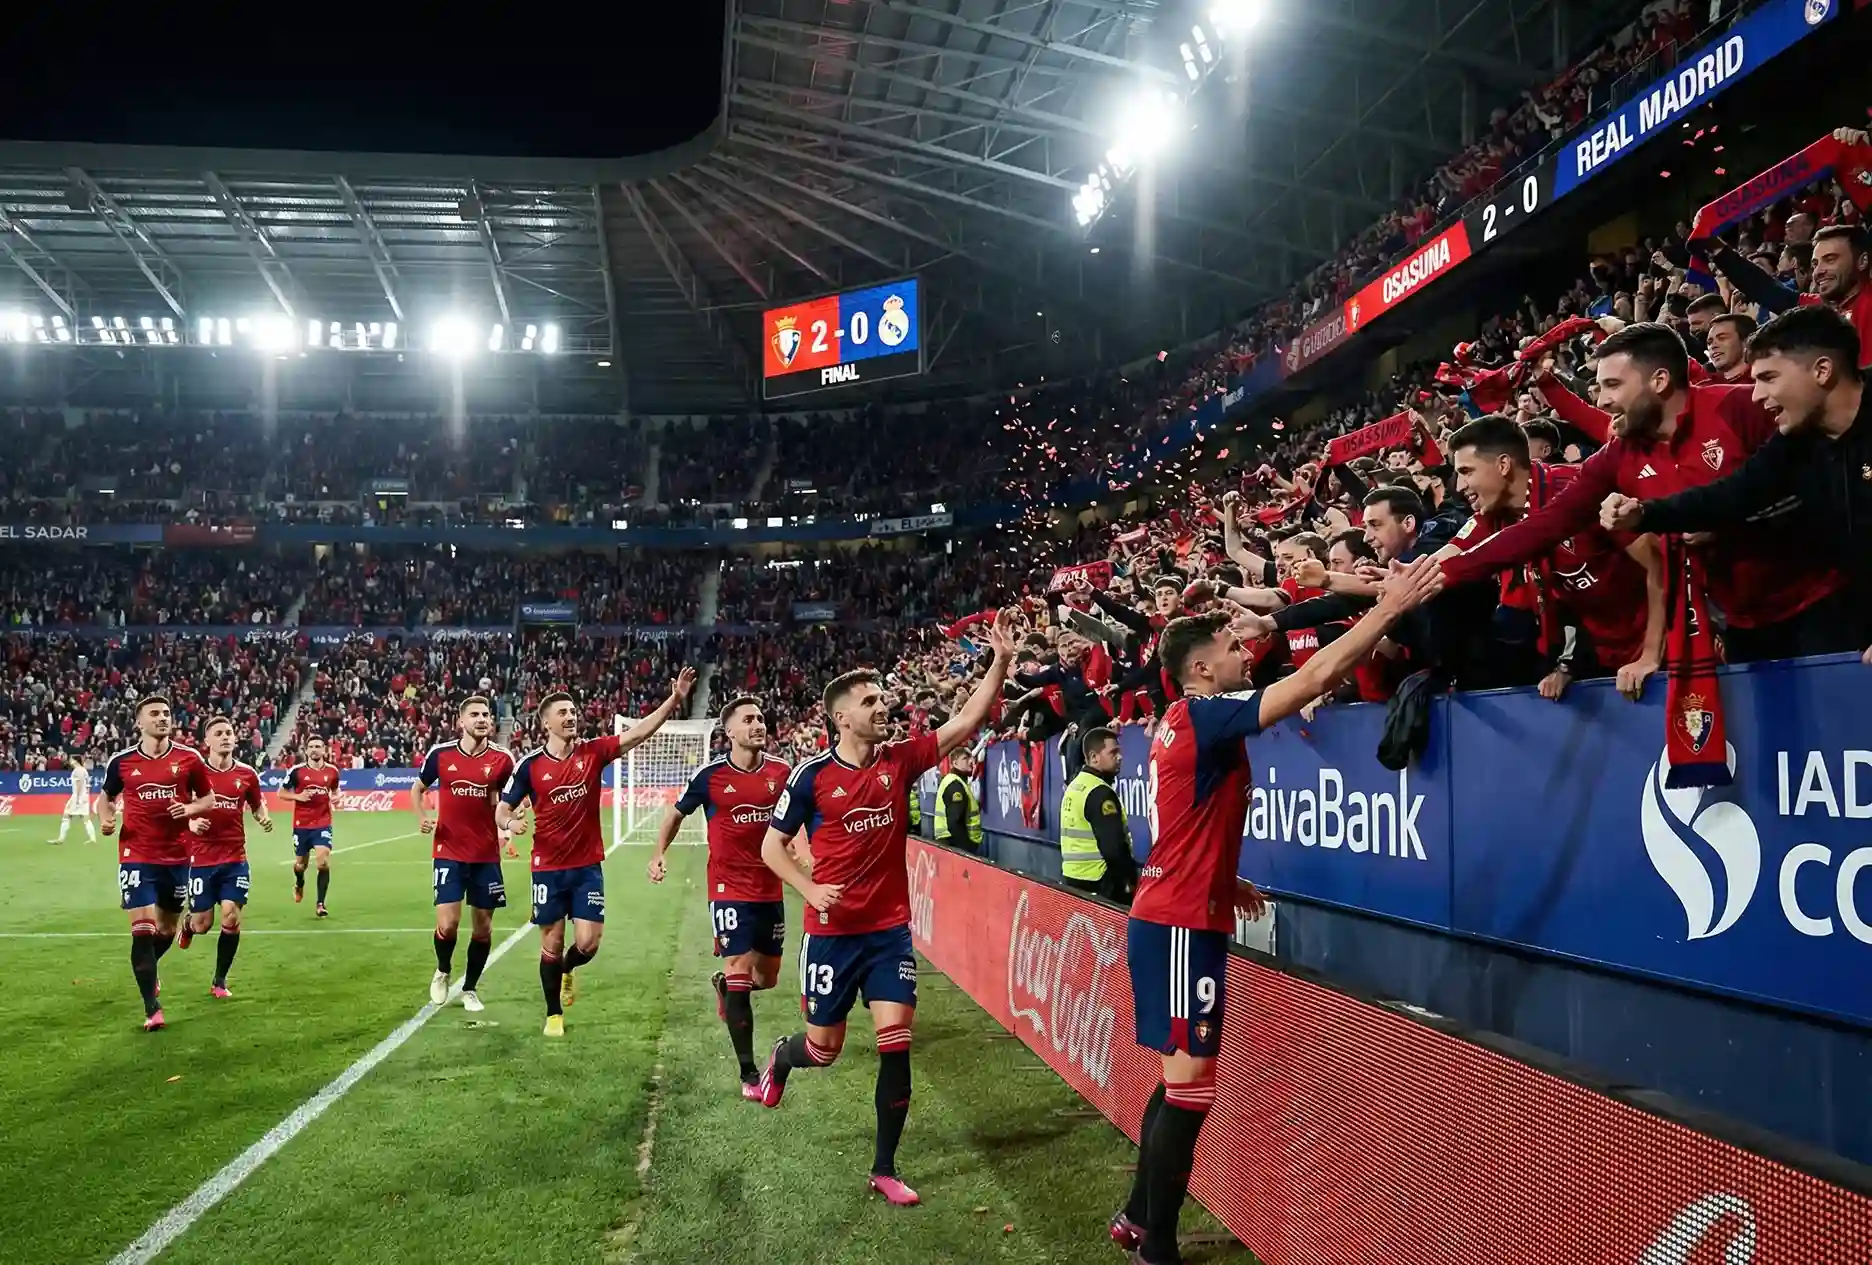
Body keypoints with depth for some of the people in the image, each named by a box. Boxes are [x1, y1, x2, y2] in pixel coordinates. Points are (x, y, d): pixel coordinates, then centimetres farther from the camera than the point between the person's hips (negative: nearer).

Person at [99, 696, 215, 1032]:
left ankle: (147, 970, 48)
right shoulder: (121, 761, -1)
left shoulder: (189, 758, -1)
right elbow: (107, 797, 16)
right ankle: (152, 1008, -2)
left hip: (177, 857, 2)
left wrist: (191, 808, -13)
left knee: (167, 930, 16)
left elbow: (209, 798, 9)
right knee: (143, 930, -11)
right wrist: (105, 819, -4)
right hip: (137, 857, -2)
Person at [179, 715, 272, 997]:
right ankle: (188, 925, 44)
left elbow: (257, 804, 17)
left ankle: (219, 982, 10)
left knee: (231, 918, -8)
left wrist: (264, 817, -5)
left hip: (235, 859, 1)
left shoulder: (246, 774, 2)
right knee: (202, 925, 4)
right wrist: (190, 823, -17)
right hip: (201, 858, -1)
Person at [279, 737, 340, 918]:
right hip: (301, 825, 0)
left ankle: (320, 905, -7)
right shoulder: (296, 770, -7)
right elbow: (281, 793, 2)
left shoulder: (332, 771, 1)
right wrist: (298, 796, -16)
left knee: (323, 862, -16)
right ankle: (299, 884, 51)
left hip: (323, 824, 0)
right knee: (300, 864, 14)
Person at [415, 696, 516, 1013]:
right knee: (447, 925, -10)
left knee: (483, 928, 8)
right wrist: (422, 817, -4)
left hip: (487, 855, 1)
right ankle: (442, 972, 23)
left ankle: (470, 989, 28)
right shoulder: (440, 754, -4)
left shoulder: (502, 759, -5)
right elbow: (418, 788, 14)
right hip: (449, 853, -1)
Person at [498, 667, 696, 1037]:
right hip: (548, 868, -1)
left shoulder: (593, 751, -5)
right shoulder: (530, 764, -7)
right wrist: (510, 821, -24)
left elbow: (639, 732, -15)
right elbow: (502, 810, 1)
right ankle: (554, 1014, 27)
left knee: (587, 942, -4)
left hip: (588, 866, 1)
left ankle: (567, 970, 32)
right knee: (552, 943, 8)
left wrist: (674, 699, -27)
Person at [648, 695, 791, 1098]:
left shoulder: (781, 771, -3)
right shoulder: (710, 774, -10)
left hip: (771, 889, 4)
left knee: (767, 977, 14)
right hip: (730, 888, -4)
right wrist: (659, 854, -5)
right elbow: (677, 813, 7)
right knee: (740, 972, -11)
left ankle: (723, 984, 50)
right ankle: (749, 1075, -2)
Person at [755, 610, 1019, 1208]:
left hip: (891, 929, 2)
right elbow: (771, 846, -1)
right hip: (833, 931, -2)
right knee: (823, 1048, 10)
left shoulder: (899, 761, -1)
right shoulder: (812, 775, -9)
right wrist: (810, 889, -16)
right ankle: (779, 1058, 47)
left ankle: (884, 1168, 12)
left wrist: (1001, 659, -15)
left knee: (896, 1046, -4)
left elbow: (968, 720, -6)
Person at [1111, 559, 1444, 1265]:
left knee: (1180, 1077, 17)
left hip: (1170, 916, 10)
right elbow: (1314, 680, -22)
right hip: (1180, 925, -10)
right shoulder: (1204, 717, -15)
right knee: (1191, 1084, -4)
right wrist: (1391, 606, -18)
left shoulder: (1182, 724, 13)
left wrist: (1224, 883, 15)